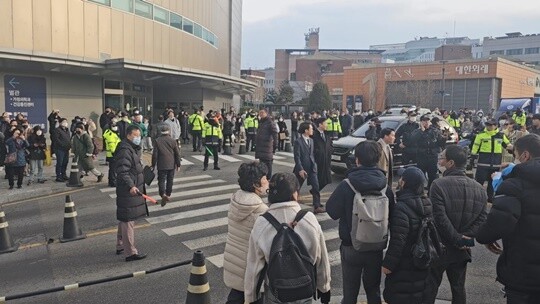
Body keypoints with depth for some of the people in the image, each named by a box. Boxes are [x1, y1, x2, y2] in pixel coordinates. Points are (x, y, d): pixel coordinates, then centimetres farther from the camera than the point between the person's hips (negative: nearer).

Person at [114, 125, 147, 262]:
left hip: (133, 189, 11)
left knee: (124, 219, 20)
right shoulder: (125, 150, -19)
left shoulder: (133, 148, 15)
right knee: (128, 220, -5)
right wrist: (131, 186, -36)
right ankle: (130, 252, 2)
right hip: (128, 191, -11)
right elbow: (122, 171, -27)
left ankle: (120, 246, 34)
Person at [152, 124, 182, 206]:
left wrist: (153, 164, 6)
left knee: (161, 180, 1)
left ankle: (163, 194, -19)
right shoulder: (173, 141, -2)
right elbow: (177, 154, 1)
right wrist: (178, 164, 10)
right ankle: (168, 195, 22)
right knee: (170, 180, 14)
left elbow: (155, 154, -4)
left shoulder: (157, 141, -5)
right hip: (171, 165, 2)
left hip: (161, 165, -2)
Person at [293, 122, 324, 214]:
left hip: (312, 168, 6)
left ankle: (317, 206, 2)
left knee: (316, 187, -3)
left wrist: (314, 165, 9)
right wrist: (300, 169, -20)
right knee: (296, 188, 9)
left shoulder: (311, 140, 10)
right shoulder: (298, 142, -12)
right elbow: (297, 157, -15)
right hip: (302, 169, -6)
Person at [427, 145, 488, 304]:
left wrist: (457, 240, -13)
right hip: (462, 250, 5)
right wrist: (463, 239, -9)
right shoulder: (479, 188, 2)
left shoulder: (439, 184, -18)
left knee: (431, 288, 9)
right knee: (458, 288, 19)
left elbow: (440, 218, -23)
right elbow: (482, 219, -4)